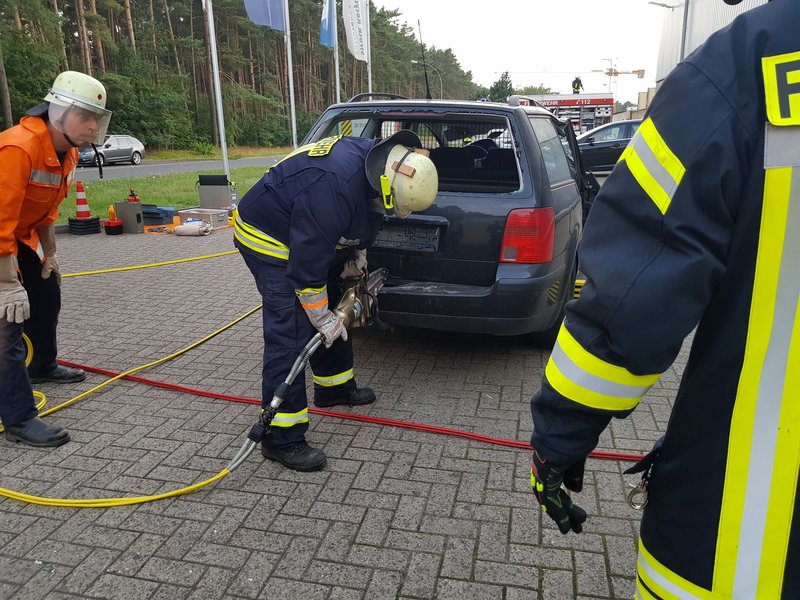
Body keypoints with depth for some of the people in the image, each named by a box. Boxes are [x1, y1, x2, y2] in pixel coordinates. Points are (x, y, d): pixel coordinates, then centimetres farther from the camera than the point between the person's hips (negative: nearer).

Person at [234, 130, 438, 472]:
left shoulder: (373, 161, -8)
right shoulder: (334, 185, -37)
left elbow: (363, 217, 14)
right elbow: (308, 259, -31)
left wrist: (357, 253, 5)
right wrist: (322, 319, -22)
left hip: (312, 237, 10)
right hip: (268, 239, -10)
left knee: (333, 312, 17)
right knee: (291, 335, -15)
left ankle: (335, 389, 38)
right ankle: (281, 439, -9)